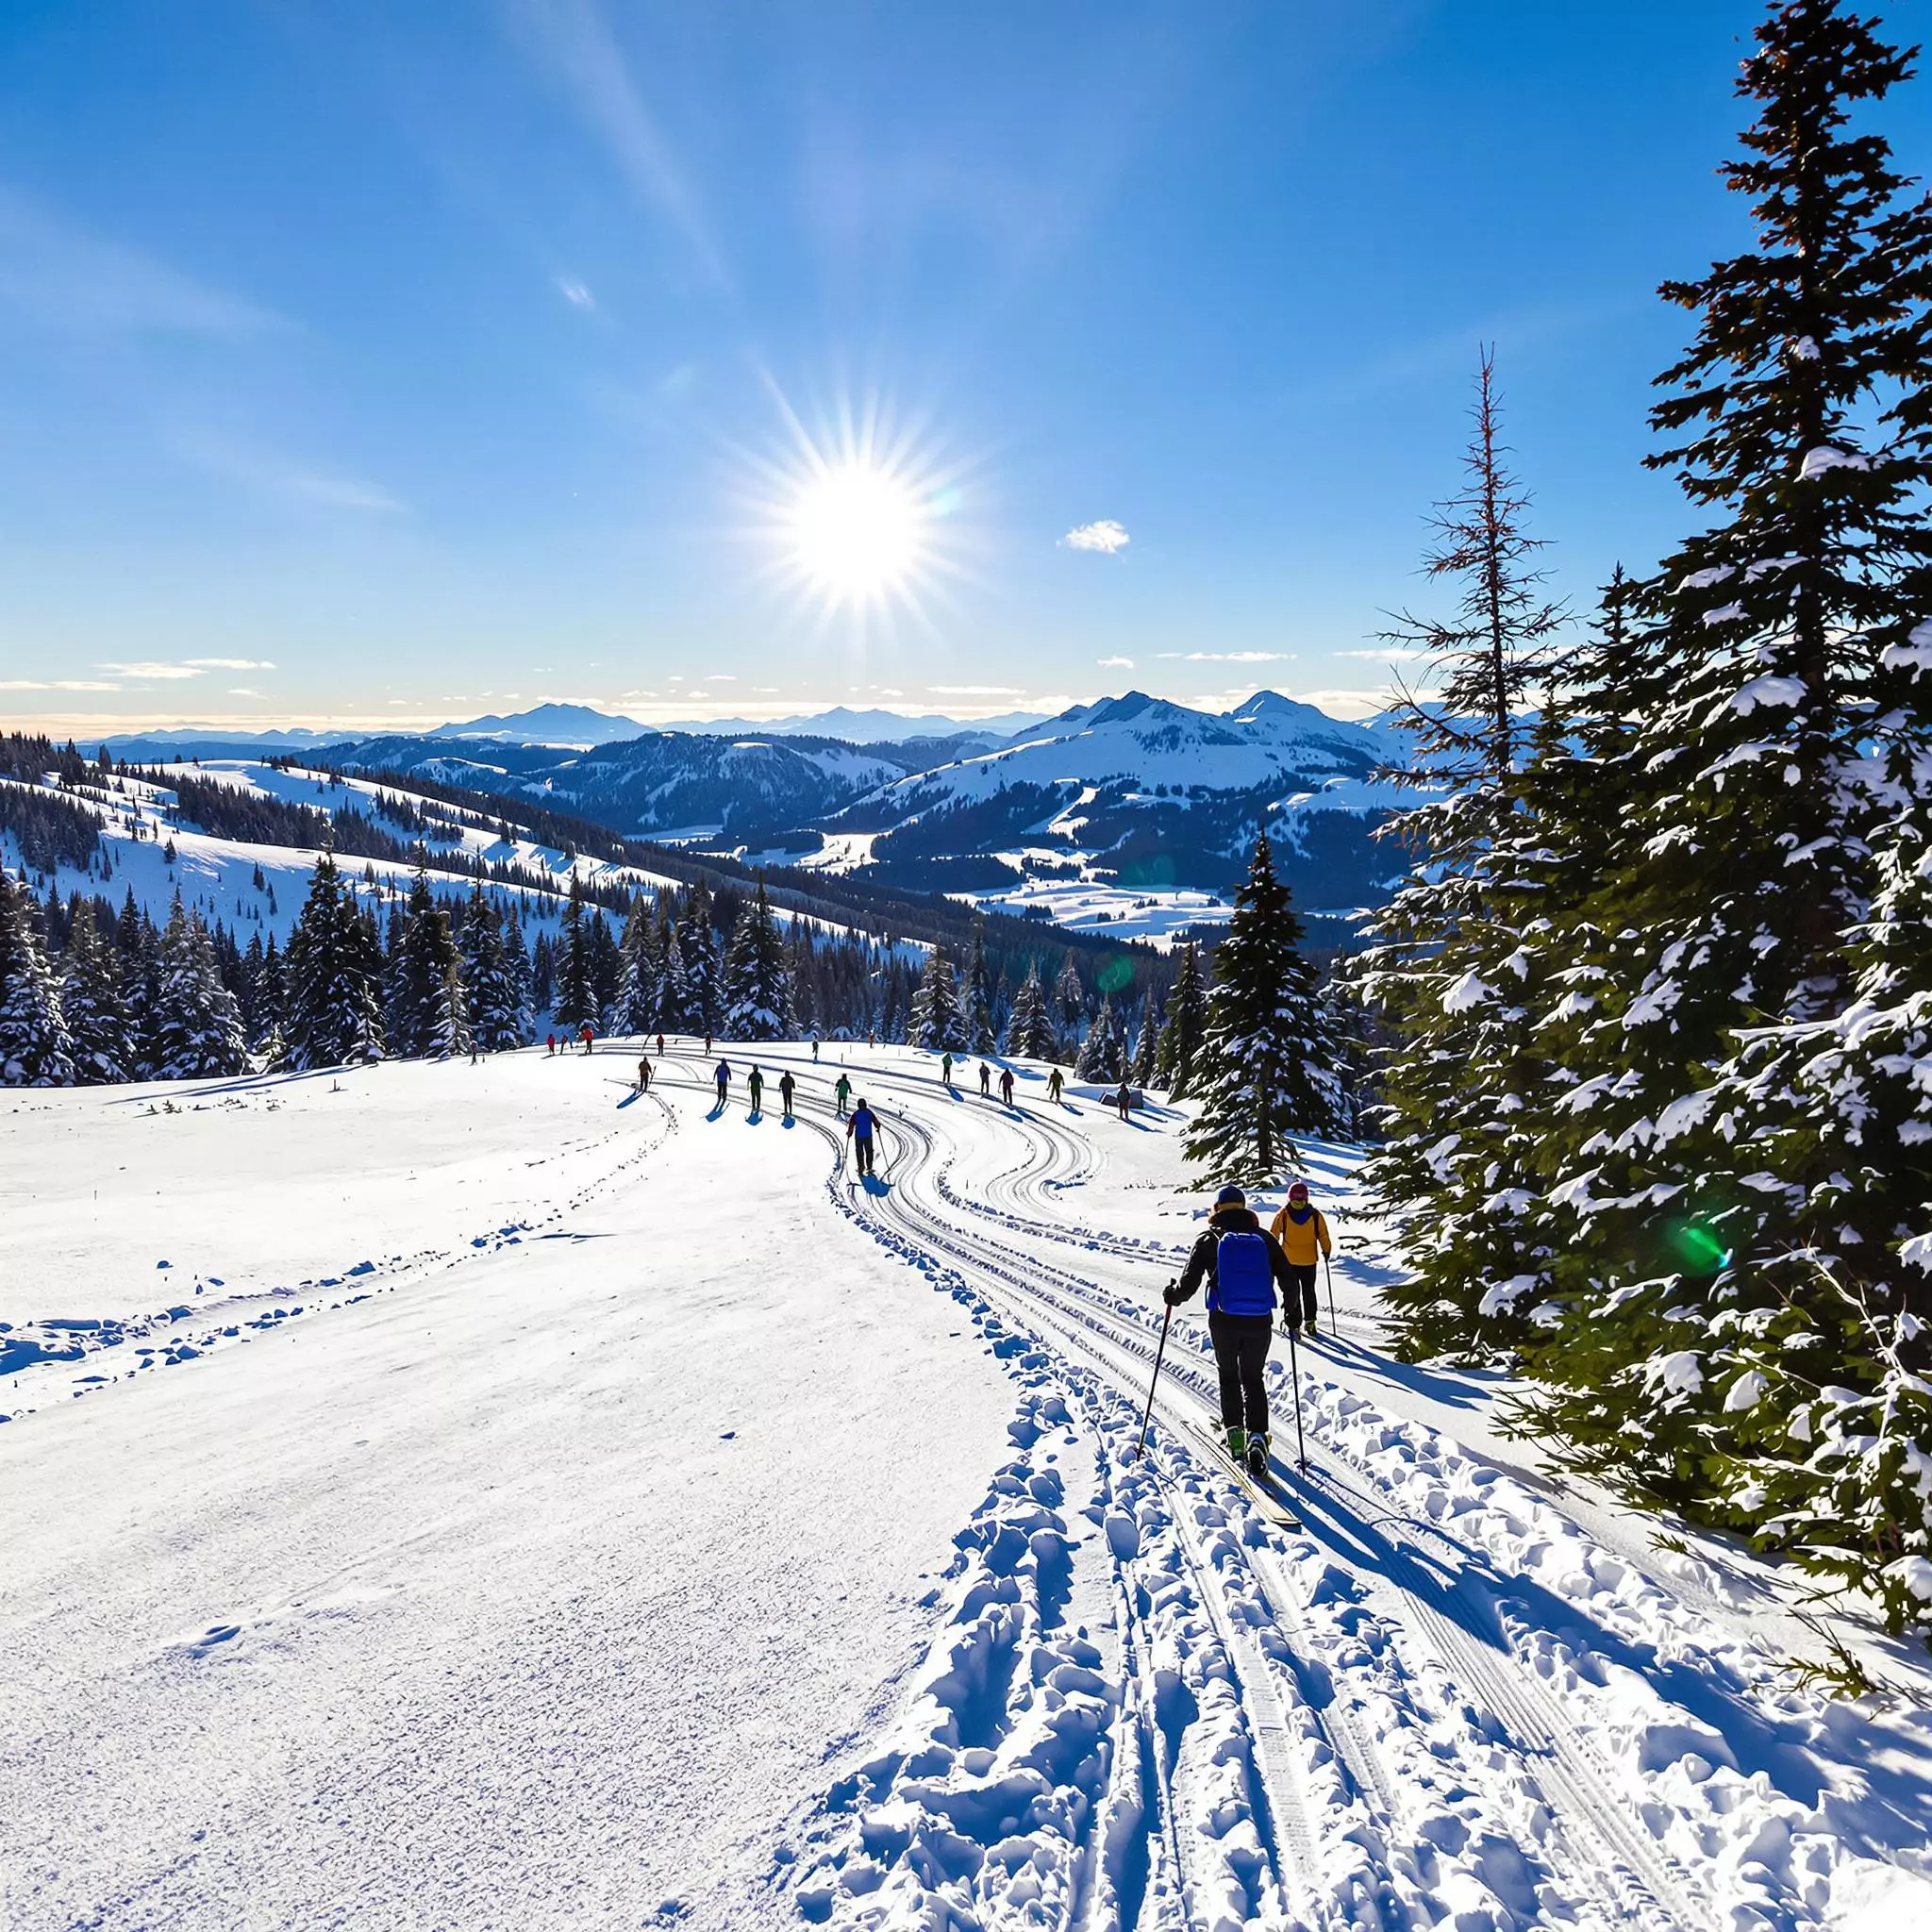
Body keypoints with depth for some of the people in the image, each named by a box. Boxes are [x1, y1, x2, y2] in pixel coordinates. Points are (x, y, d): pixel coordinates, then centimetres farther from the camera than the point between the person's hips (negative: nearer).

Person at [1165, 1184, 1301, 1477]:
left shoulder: (1209, 1239, 0)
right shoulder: (1265, 1239, 6)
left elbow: (1189, 1282, -4)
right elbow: (1288, 1279, 5)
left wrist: (1173, 1296, 16)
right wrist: (1291, 1310, 21)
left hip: (1224, 1320, -1)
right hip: (1260, 1321, 1)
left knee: (1228, 1375, 21)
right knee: (1254, 1379, 13)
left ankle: (1234, 1430, 13)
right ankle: (1257, 1434, -6)